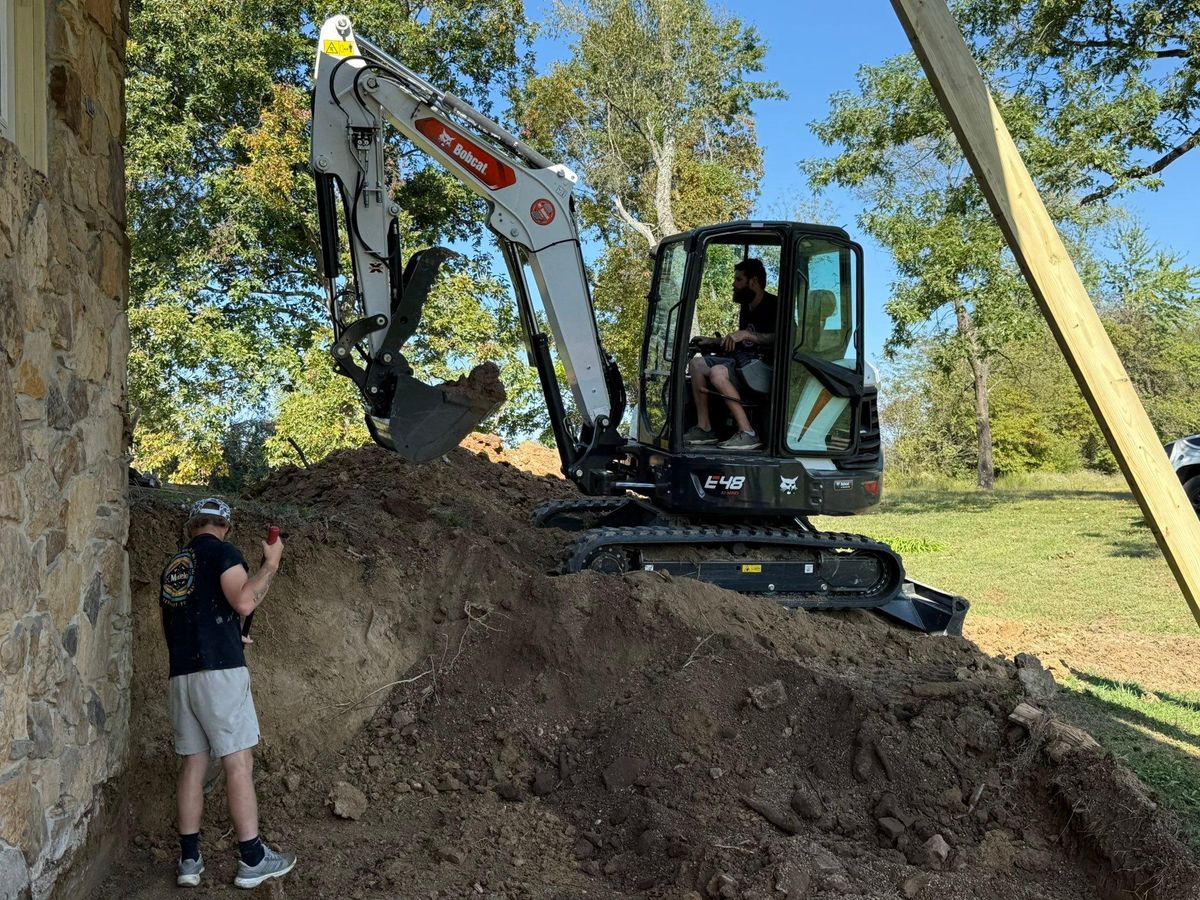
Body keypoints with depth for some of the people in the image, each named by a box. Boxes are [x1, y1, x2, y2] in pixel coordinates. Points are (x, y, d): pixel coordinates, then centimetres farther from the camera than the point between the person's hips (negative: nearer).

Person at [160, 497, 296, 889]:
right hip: (220, 671, -7)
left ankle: (189, 858, 12)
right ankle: (252, 860, -1)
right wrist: (271, 563, -6)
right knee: (238, 762, -4)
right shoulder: (222, 551, -3)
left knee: (193, 762, 11)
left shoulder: (172, 566, 19)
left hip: (180, 675, 7)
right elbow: (244, 601, -18)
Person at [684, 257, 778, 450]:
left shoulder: (774, 305, -9)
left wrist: (747, 335, -26)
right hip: (744, 359, 10)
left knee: (717, 372, -31)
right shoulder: (746, 308, 19)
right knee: (696, 364, 1)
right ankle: (704, 428, -7)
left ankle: (747, 433, -30)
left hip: (767, 365, -10)